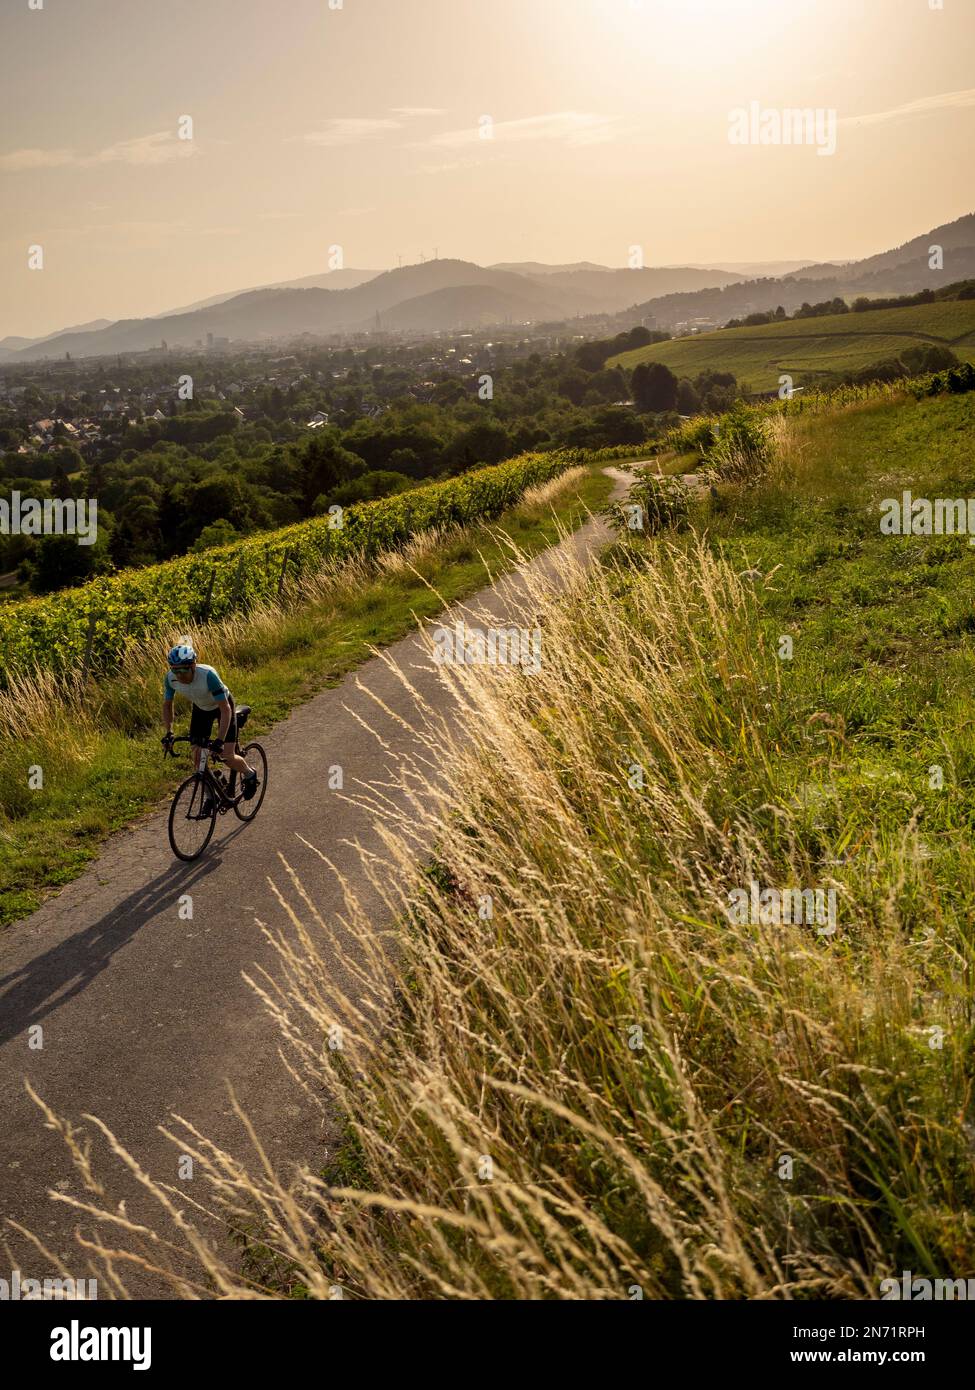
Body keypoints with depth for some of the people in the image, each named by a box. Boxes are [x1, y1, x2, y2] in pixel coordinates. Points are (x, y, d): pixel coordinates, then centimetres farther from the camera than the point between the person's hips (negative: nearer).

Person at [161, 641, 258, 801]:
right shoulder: (171, 678, -26)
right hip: (201, 708, 4)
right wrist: (168, 732, -20)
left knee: (227, 756, -11)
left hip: (222, 706, -4)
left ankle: (249, 773, 21)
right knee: (199, 756, -4)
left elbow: (225, 710, -37)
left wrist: (220, 740, -43)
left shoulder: (208, 675, -40)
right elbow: (167, 705, -8)